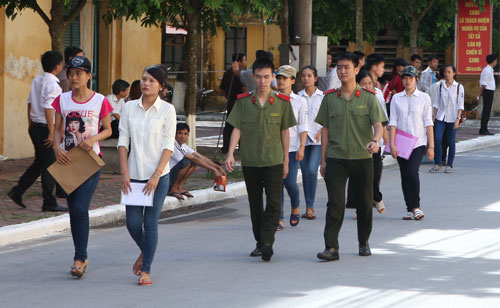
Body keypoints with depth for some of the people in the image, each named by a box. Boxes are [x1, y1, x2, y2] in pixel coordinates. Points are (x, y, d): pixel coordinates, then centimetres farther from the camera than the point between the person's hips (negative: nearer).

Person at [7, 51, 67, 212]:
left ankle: (17, 192, 16)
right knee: (49, 165, -1)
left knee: (39, 162, 19)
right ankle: (49, 203, 3)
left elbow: (30, 103, 15)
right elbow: (48, 109, -21)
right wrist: (51, 132, -20)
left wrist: (30, 125, 23)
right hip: (45, 127, -9)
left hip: (35, 126, 9)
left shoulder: (36, 81, 10)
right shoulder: (53, 85, -16)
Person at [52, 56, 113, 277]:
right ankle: (82, 257, 19)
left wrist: (93, 139, -15)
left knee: (80, 208, -16)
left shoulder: (100, 101, -3)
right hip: (67, 159, 4)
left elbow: (107, 129, 4)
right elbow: (57, 129, 9)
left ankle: (80, 259, -10)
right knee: (73, 210, 8)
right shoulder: (63, 100, 5)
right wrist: (57, 147, -10)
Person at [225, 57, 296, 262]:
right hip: (250, 161, 2)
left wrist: (286, 161, 7)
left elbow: (285, 132, 7)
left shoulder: (282, 102, 1)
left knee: (273, 202, -12)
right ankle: (260, 242, 19)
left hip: (274, 160, -2)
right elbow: (237, 129, 0)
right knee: (255, 204, 9)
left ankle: (268, 243, -18)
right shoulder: (243, 101, 2)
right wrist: (230, 153, -13)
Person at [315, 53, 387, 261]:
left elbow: (378, 125, -6)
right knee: (335, 203, -10)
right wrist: (323, 159, 7)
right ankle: (331, 247, -13)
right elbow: (325, 129, 11)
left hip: (362, 158, 0)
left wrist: (375, 141, -29)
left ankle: (364, 242, 26)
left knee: (364, 203, 8)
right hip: (336, 158, 0)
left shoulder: (368, 97, 1)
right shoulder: (329, 98, 7)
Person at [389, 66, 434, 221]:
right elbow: (393, 122, 3)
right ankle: (410, 209, 11)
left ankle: (416, 206, -6)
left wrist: (431, 146, -3)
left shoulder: (424, 98, 2)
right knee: (405, 176, 3)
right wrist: (392, 144, -6)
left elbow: (428, 123, 1)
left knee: (412, 172, -19)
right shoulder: (396, 98, 6)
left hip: (418, 143, -2)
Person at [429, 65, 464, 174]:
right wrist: (433, 117, 4)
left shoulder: (459, 87, -1)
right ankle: (438, 164, -1)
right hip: (440, 117, 2)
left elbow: (460, 105, -2)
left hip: (452, 118, -2)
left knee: (451, 142, 2)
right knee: (437, 139, -11)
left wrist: (458, 119, -10)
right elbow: (436, 103, 9)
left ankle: (449, 165, 12)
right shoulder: (440, 85, 5)